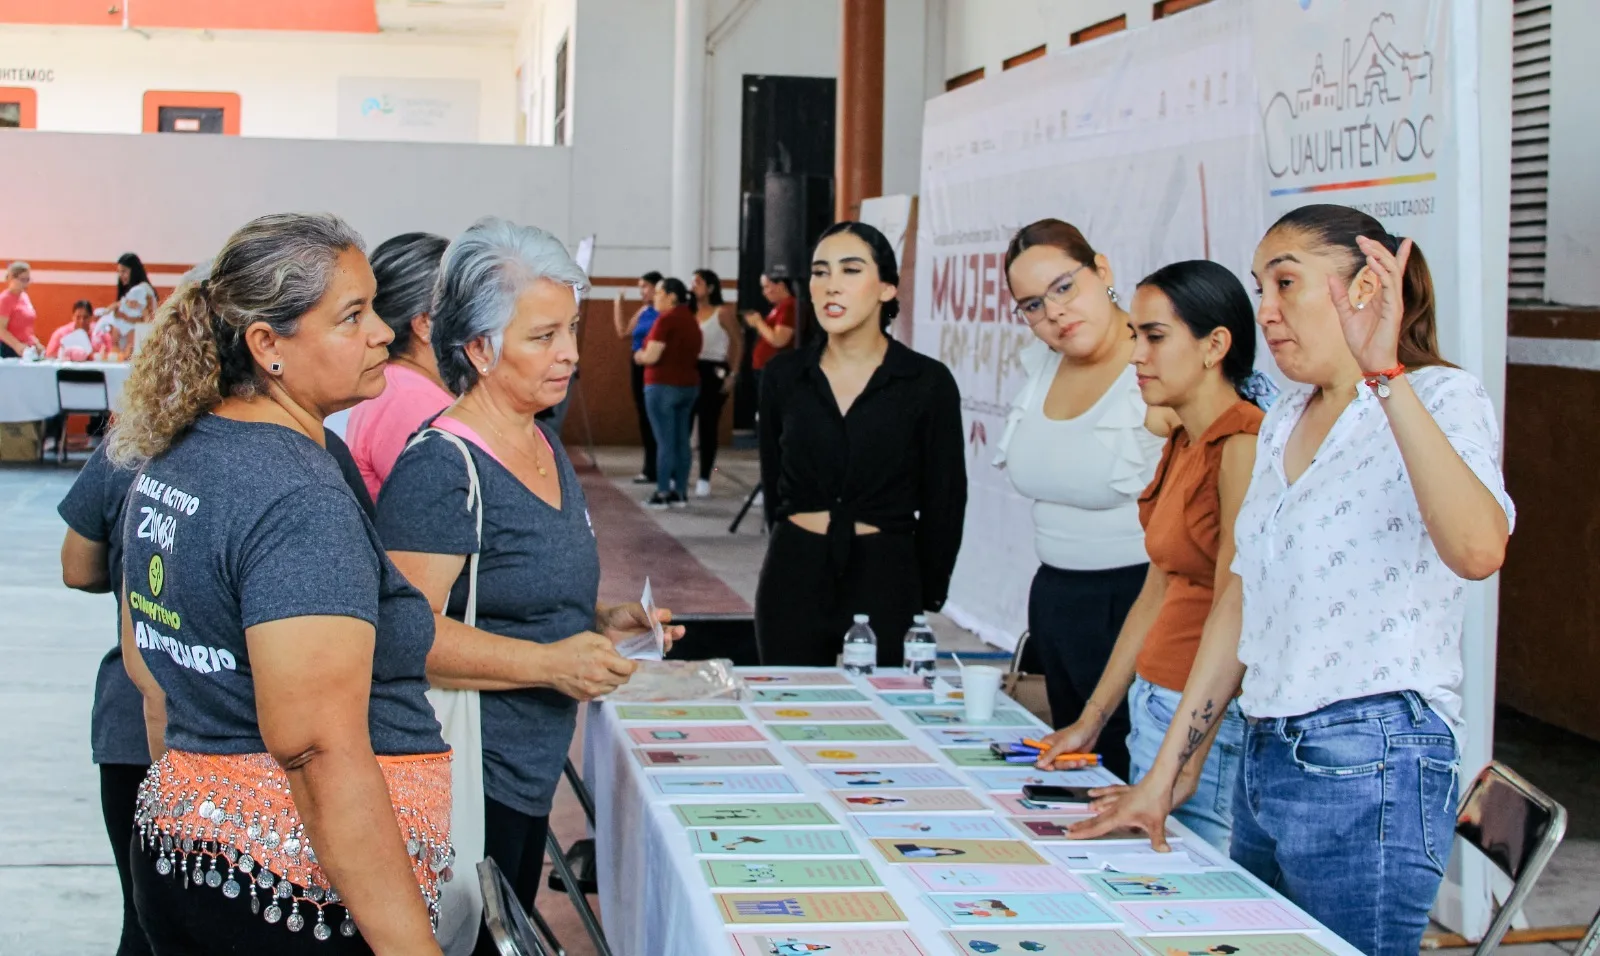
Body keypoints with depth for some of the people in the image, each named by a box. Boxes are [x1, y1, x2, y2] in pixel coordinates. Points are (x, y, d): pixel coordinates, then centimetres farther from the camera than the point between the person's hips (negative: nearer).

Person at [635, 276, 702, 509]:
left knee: (664, 442, -6)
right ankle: (680, 493, 11)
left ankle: (662, 494, -5)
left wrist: (639, 356, 4)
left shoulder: (666, 320, -14)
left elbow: (651, 357, -18)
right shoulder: (691, 320, 13)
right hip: (689, 385, 8)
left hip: (663, 386, -8)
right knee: (682, 441, 9)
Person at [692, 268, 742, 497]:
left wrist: (733, 375, -10)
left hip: (713, 372, -4)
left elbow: (738, 343, -3)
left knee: (708, 426, 0)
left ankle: (704, 480, 5)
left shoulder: (722, 314, -2)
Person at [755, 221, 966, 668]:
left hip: (885, 581, -2)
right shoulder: (783, 375, 3)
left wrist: (926, 600, 3)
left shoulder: (928, 382, -5)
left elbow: (943, 505, 1)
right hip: (793, 580, 2)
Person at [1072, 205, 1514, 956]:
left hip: (1367, 770, -8)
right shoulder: (1284, 421, 15)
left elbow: (1478, 549, -30)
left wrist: (1383, 377, -31)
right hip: (1267, 755, 8)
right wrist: (1161, 777, 15)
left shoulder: (1440, 399, -9)